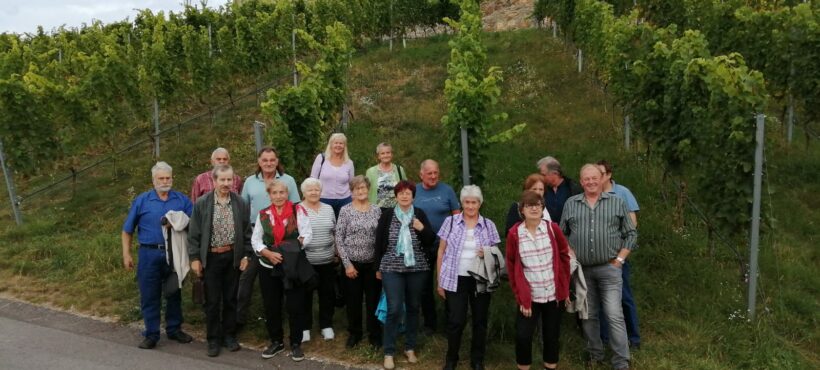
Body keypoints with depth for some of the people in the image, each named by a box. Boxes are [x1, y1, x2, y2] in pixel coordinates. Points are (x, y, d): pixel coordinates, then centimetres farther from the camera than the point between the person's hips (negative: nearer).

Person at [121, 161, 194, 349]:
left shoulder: (182, 200, 2)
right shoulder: (142, 200, 1)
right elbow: (128, 230, 5)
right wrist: (126, 254, 2)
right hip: (149, 254, -1)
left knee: (174, 293, 13)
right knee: (149, 296, 5)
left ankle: (174, 329, 27)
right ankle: (151, 334, 17)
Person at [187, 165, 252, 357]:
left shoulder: (240, 203, 0)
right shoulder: (202, 203, -5)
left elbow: (246, 231, 5)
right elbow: (194, 233, -3)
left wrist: (245, 255, 1)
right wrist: (194, 258, -6)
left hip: (233, 257, 2)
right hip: (211, 257, -1)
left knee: (230, 299, 12)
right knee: (212, 301, 6)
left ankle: (229, 336, 25)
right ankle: (213, 339, 19)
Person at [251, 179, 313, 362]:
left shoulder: (298, 210, -5)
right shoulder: (263, 214, 4)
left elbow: (307, 234, -9)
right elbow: (255, 239, 3)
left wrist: (295, 245, -27)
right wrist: (268, 253, -15)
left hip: (294, 267, -3)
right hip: (268, 267, 3)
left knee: (295, 306, 2)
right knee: (271, 306, 11)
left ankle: (296, 344, 18)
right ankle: (276, 342, 28)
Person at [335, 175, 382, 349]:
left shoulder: (376, 210, 3)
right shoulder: (345, 210, -4)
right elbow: (339, 239, -5)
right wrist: (347, 264, -9)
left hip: (373, 264, 1)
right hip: (352, 263, -1)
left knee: (373, 300, 7)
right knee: (353, 300, 8)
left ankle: (375, 334, 24)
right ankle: (354, 333, 27)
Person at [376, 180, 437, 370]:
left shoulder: (420, 214, 3)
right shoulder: (387, 214, -2)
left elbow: (431, 241, 4)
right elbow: (379, 242, 3)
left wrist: (422, 229, -15)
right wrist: (379, 267, 4)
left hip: (417, 269, 2)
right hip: (392, 269, -2)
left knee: (413, 308, 10)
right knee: (394, 309, -6)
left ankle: (410, 348, 25)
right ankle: (389, 352, 6)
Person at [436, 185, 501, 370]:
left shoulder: (489, 225, 3)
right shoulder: (450, 221, 0)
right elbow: (441, 252, 3)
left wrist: (488, 255, -15)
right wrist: (440, 281, 0)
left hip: (481, 281, 2)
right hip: (455, 280, -1)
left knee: (480, 321, 8)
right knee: (456, 321, 0)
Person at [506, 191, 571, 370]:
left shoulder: (552, 228, -4)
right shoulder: (514, 234, -7)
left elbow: (564, 256, 4)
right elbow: (511, 267, -2)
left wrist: (565, 288, 3)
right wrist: (519, 296, -4)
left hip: (554, 294, 1)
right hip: (529, 296, -1)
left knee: (552, 334, 12)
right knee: (523, 335, -4)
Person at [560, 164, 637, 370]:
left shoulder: (616, 203, 2)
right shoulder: (571, 204, 6)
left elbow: (631, 234, 4)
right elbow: (563, 234, 12)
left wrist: (620, 259, -4)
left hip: (609, 268, -2)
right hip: (581, 269, 2)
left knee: (614, 316, -6)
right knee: (588, 315, 11)